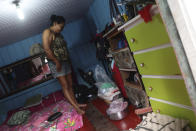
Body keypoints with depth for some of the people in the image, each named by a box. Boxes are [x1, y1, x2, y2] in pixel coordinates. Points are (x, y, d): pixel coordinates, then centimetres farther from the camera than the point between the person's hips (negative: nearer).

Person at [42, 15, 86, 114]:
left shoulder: (58, 34, 16)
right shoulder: (47, 32, -10)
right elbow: (46, 49, -21)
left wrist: (68, 60, 12)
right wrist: (57, 62, -19)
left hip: (65, 61, 9)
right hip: (56, 63, -8)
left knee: (70, 85, 11)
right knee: (65, 86, -7)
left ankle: (76, 103, 21)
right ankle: (76, 107, -5)